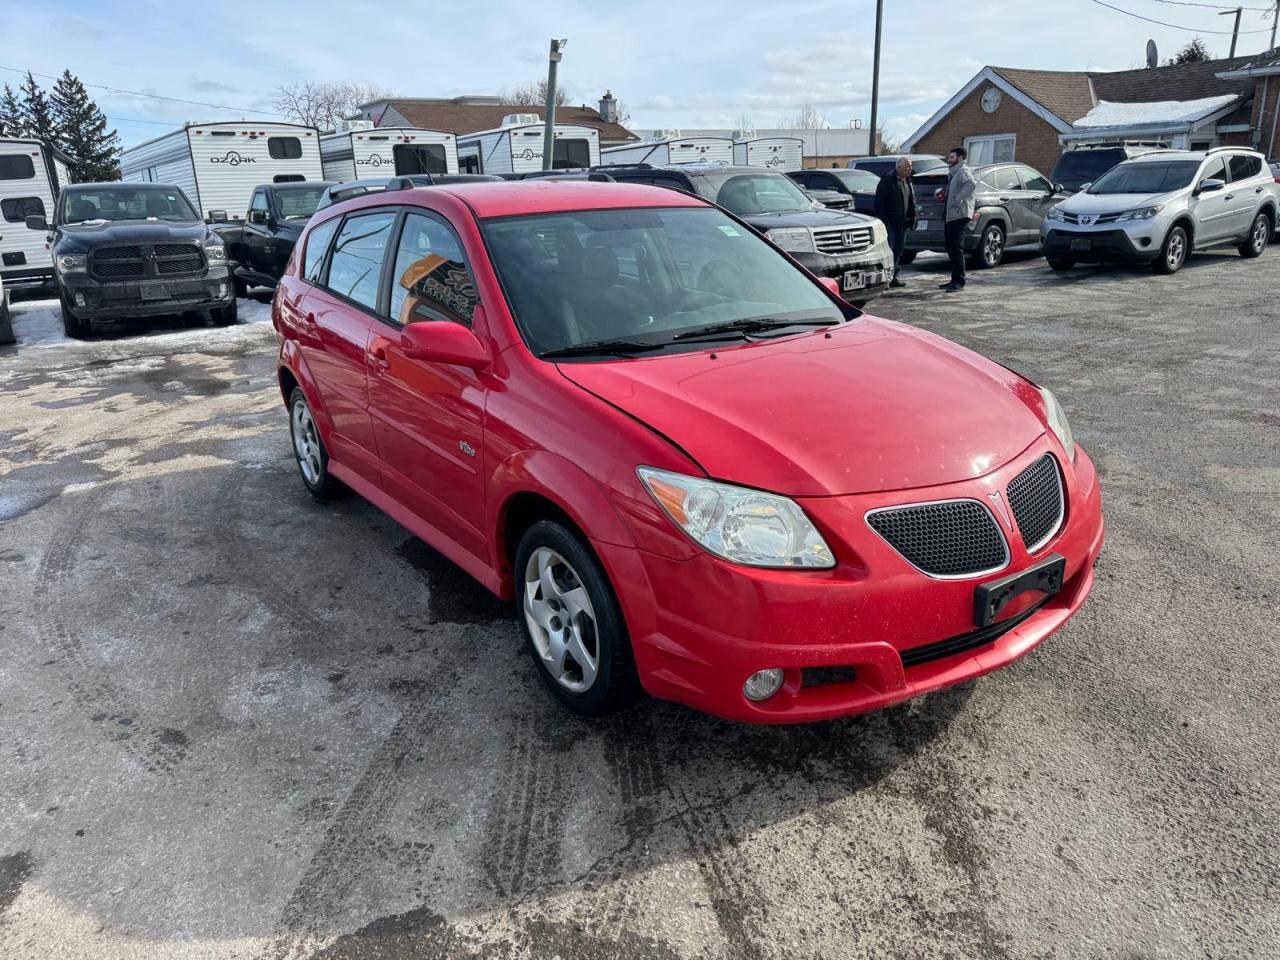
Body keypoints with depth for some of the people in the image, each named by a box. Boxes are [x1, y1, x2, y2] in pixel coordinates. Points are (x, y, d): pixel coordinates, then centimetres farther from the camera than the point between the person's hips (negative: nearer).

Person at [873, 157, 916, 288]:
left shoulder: (908, 181, 15)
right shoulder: (887, 180, -9)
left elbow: (912, 201, 20)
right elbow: (879, 202, -13)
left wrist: (912, 218, 10)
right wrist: (884, 221, -17)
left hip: (902, 223, 7)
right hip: (889, 223, -7)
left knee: (899, 250, 10)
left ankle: (893, 276, 17)